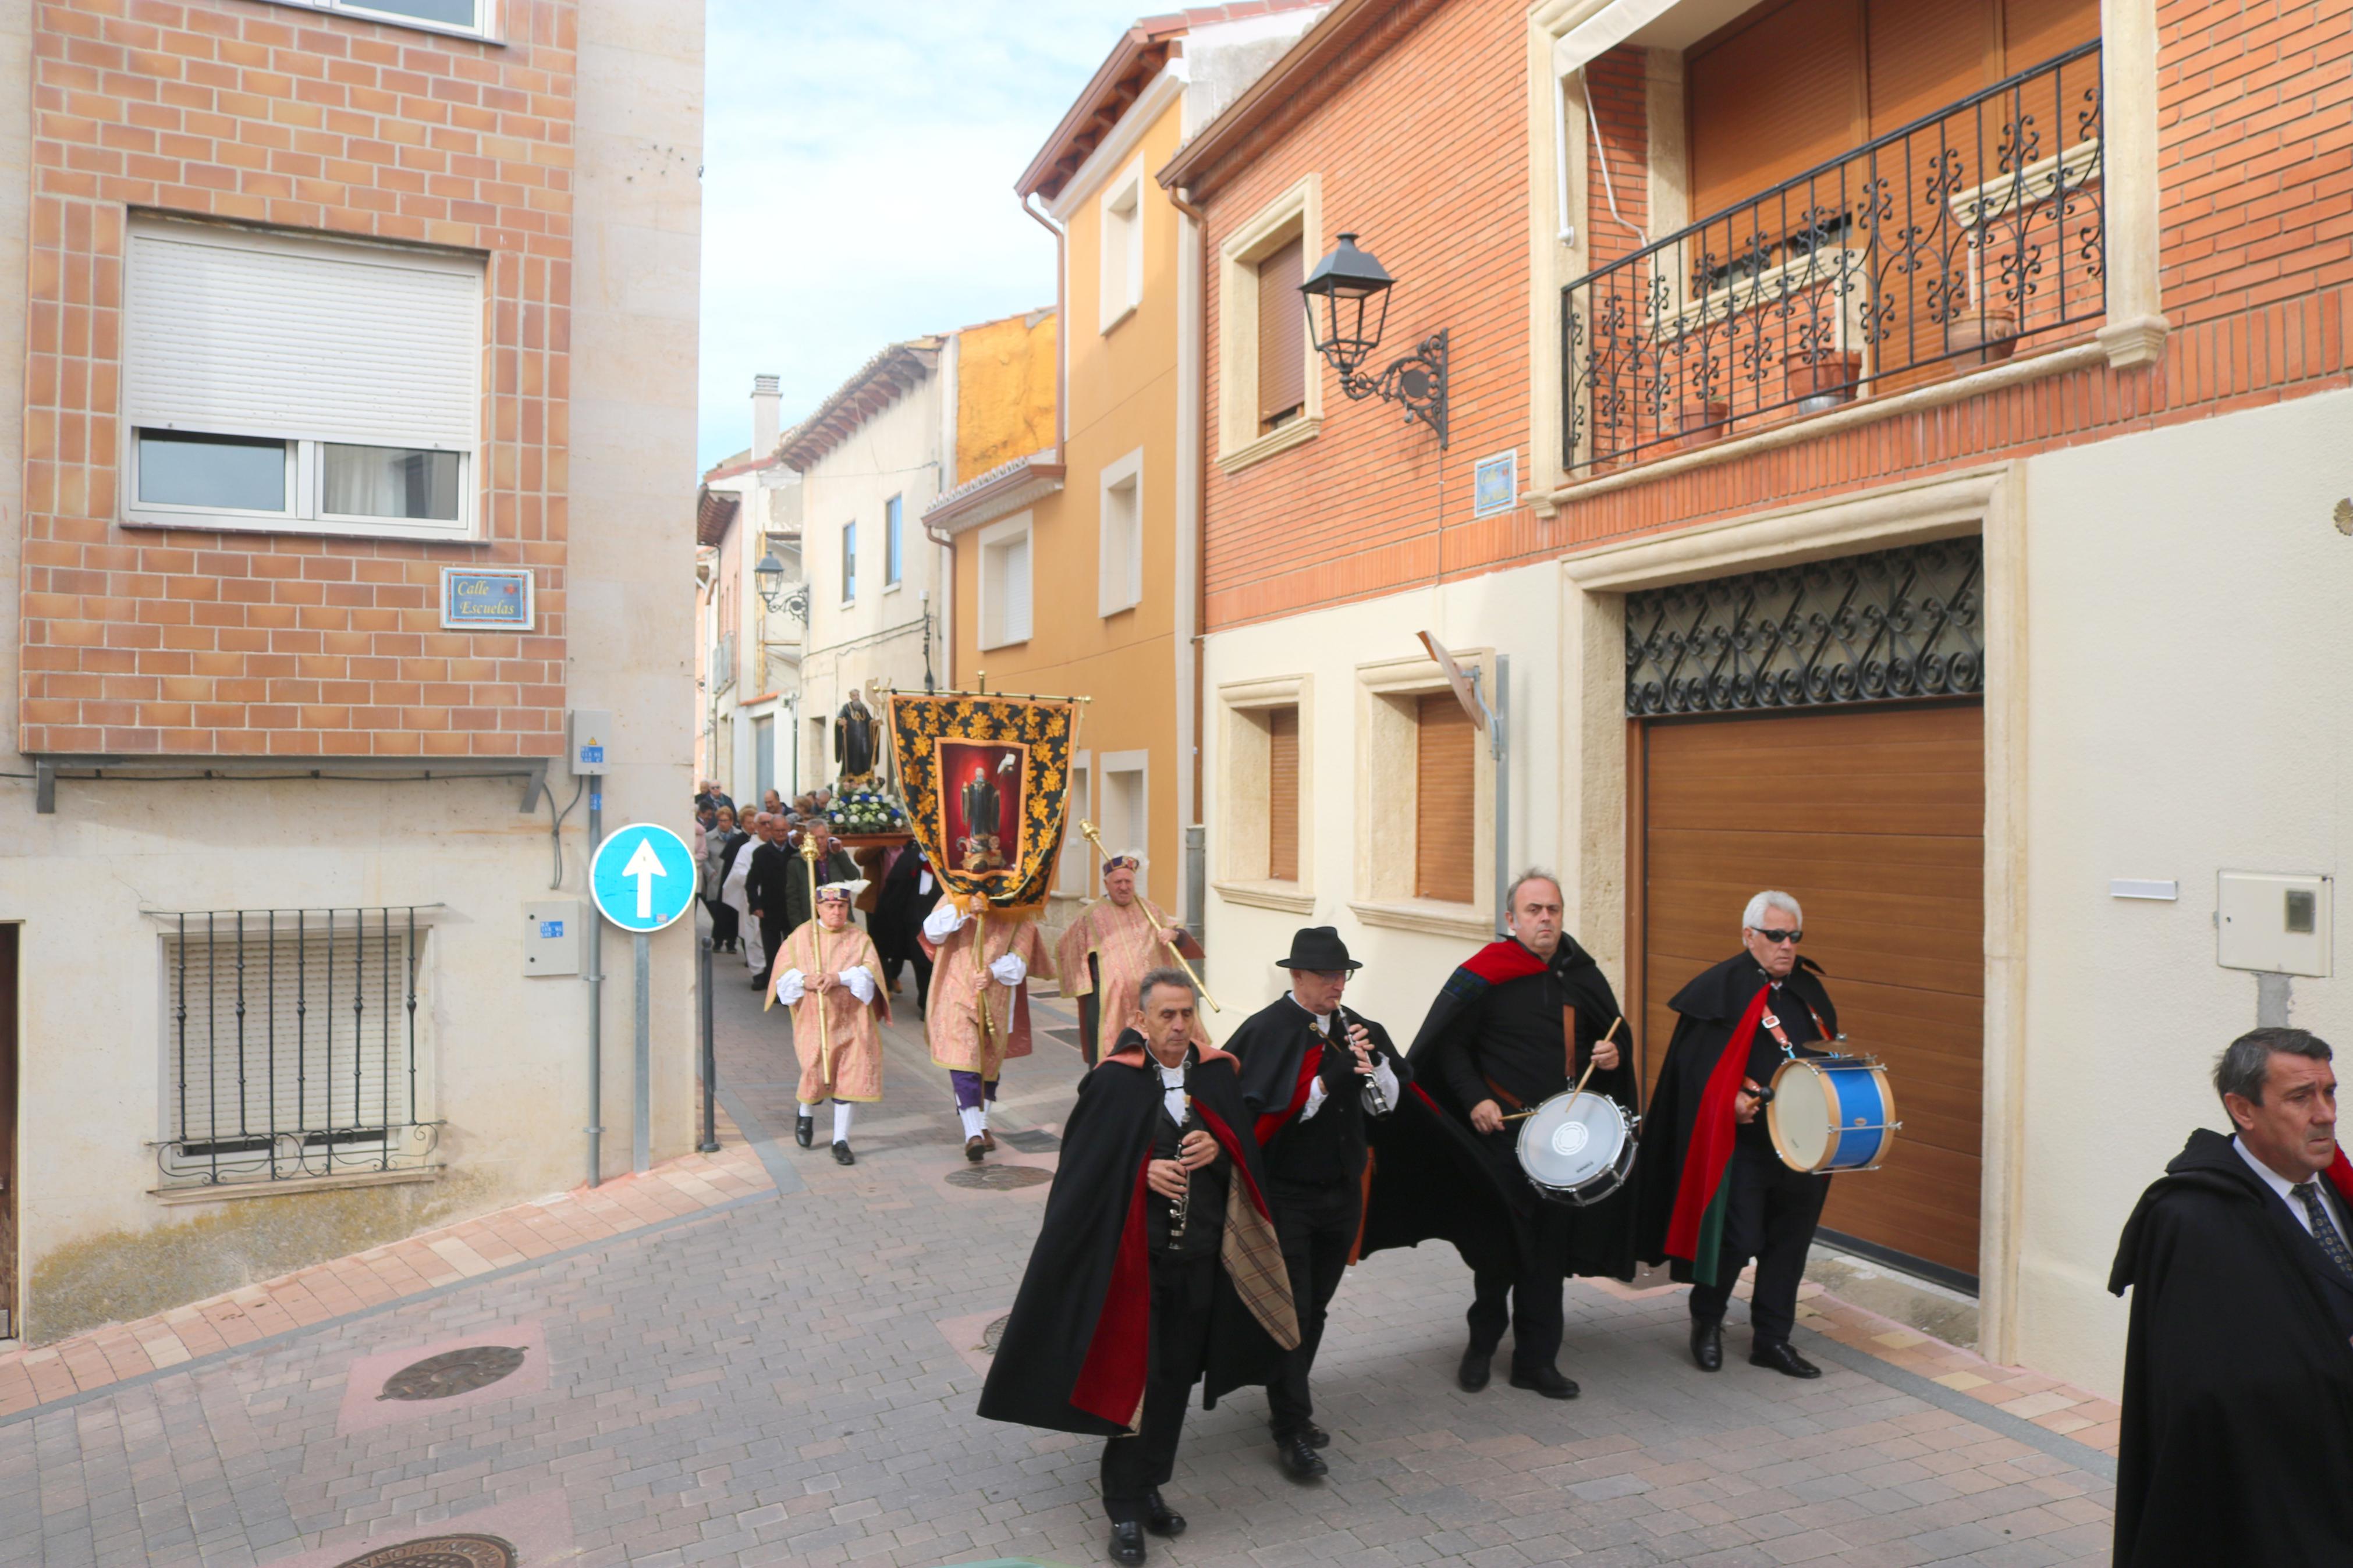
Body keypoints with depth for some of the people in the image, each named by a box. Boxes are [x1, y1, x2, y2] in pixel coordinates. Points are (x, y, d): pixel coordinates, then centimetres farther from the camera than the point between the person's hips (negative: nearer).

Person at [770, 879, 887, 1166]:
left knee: (847, 1076, -2)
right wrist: (804, 980, -17)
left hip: (849, 1021, 1)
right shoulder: (802, 935, 6)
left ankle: (841, 1140, 9)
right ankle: (806, 1114, 29)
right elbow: (783, 970, 2)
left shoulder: (859, 938, 4)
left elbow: (870, 971, -7)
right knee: (816, 1074, -6)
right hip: (814, 1019, 0)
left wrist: (840, 977, -21)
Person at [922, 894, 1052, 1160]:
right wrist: (963, 910, -26)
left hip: (997, 1000, 1)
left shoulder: (1017, 912, 4)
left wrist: (993, 972, -21)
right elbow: (932, 930, -13)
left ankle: (983, 1126, 14)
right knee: (964, 1062, -2)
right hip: (958, 996, -1)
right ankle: (972, 1134, -1)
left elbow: (1019, 958, -2)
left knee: (990, 1061, 6)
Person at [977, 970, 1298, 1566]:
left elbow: (1246, 1154, 9)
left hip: (1200, 1254, 4)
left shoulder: (1215, 1075, 2)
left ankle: (1149, 1487, 32)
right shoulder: (1114, 1082, -10)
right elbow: (1083, 1168, -7)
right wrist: (1143, 1171, -20)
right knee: (1132, 1379, 1)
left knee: (1175, 1379, 14)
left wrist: (1217, 1150, -12)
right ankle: (1125, 1510, 16)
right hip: (1135, 1254, -4)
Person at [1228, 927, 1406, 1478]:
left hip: (1341, 1191, 6)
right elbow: (1262, 1111, -21)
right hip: (1285, 1194, -6)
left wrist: (1373, 1064, -14)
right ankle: (1291, 1432, 9)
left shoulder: (1357, 1030, 5)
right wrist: (1329, 1081, -26)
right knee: (1291, 1310, -2)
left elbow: (1389, 1103, 5)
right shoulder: (1266, 1030, -13)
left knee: (1315, 1308, 17)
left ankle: (1288, 1406, 33)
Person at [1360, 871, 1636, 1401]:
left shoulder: (1581, 974, 5)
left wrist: (1613, 1056, -4)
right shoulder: (1486, 974, -9)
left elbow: (1614, 1035, 17)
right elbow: (1447, 1046, -7)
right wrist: (1474, 1099, -18)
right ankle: (1482, 1345, 30)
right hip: (1501, 1131, -4)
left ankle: (1536, 1360, 23)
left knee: (1550, 1250, 9)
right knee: (1496, 1244, 7)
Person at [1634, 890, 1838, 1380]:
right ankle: (1707, 1321, 21)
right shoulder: (1721, 988, -8)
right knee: (1738, 1237, -4)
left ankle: (1772, 1339, 26)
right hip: (1742, 1141, -6)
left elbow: (1829, 1054, 21)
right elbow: (1695, 1066, -11)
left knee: (1791, 1239, 11)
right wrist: (1731, 1101, -22)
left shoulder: (1809, 988, 11)